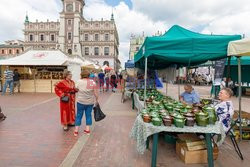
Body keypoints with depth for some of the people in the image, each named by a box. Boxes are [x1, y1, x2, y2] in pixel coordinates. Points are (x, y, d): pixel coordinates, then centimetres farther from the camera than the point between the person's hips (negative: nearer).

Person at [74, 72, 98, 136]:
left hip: (81, 102, -1)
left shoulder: (79, 82, -8)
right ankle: (87, 129, 20)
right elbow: (95, 93, -5)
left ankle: (76, 130, 17)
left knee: (79, 115, 10)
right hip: (90, 102, 1)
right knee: (88, 115, 12)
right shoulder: (93, 82, -6)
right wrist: (97, 100, 7)